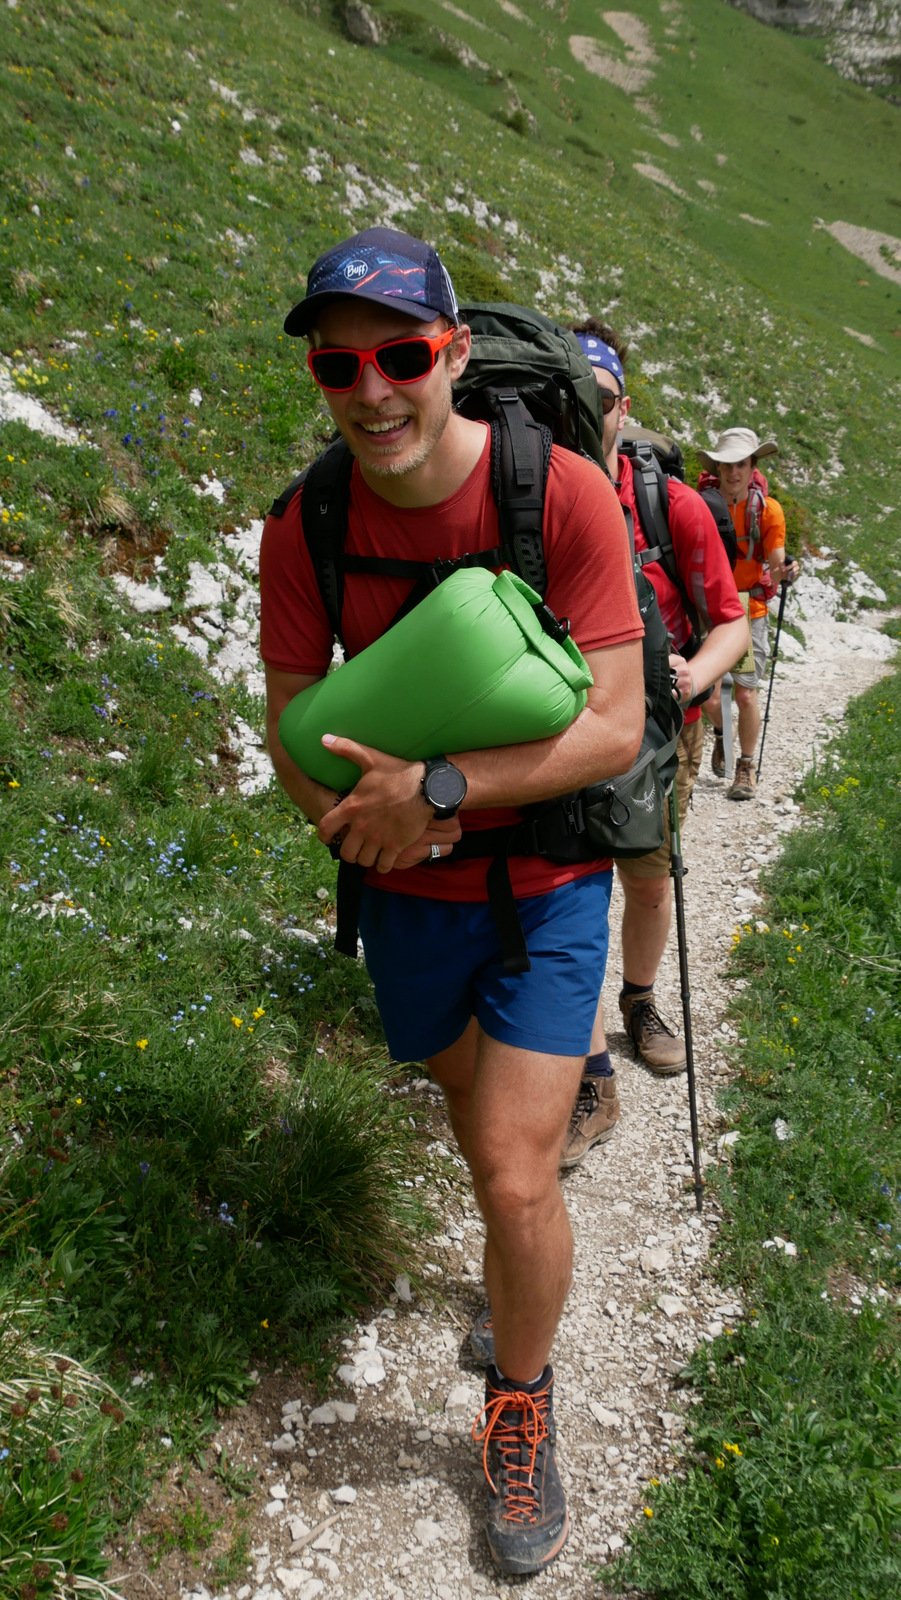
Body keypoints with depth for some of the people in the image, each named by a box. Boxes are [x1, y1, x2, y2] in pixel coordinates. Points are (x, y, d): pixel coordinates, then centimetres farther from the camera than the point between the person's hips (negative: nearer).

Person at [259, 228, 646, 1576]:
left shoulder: (565, 494, -21)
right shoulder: (304, 528, -10)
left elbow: (614, 729, -22)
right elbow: (292, 735, -4)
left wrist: (440, 790, -31)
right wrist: (369, 816, -25)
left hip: (547, 887, -3)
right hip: (408, 889, 4)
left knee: (517, 1179, -8)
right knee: (472, 1108, 24)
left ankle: (521, 1411, 24)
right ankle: (519, 1282, 57)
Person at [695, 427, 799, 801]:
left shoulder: (768, 510, -7)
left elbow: (775, 567, -8)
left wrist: (784, 572, -31)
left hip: (749, 611, 0)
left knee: (745, 695, -5)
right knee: (709, 697, -2)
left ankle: (746, 767, 16)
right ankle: (721, 735, 33)